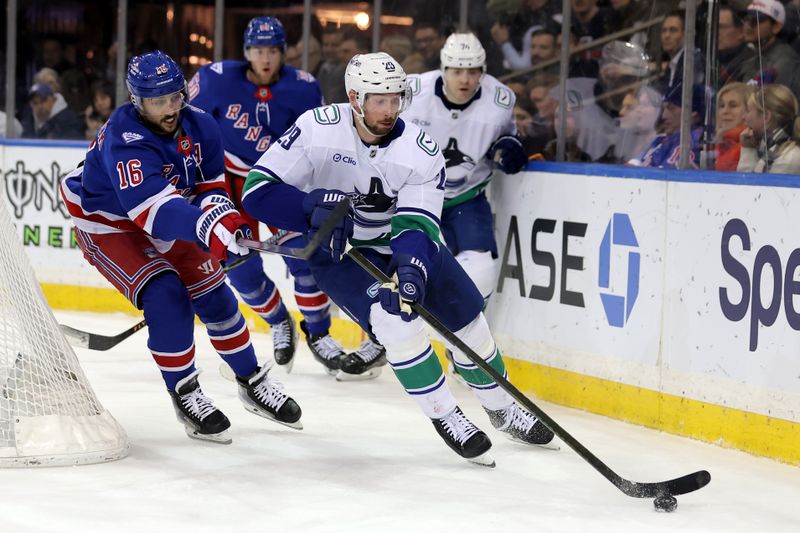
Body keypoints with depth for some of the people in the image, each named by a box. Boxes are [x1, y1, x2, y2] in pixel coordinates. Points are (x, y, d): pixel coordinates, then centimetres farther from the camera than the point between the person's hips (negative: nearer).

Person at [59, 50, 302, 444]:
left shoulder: (200, 126, -14)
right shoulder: (124, 140, -35)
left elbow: (210, 186, -3)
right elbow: (153, 208, -47)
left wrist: (224, 215, -26)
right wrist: (207, 228, -61)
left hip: (168, 223, 6)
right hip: (107, 227, -6)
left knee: (214, 296, 5)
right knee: (166, 297, -22)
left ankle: (252, 383, 23)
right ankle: (184, 394, -6)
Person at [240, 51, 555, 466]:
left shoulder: (422, 152, -20)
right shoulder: (318, 130, -25)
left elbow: (416, 225, -28)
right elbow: (258, 190, -24)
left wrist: (412, 272, -49)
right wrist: (315, 207, -41)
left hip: (400, 244, 3)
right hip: (338, 250, -3)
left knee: (468, 320, 3)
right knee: (395, 318, -26)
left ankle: (501, 408, 29)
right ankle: (445, 416, -9)